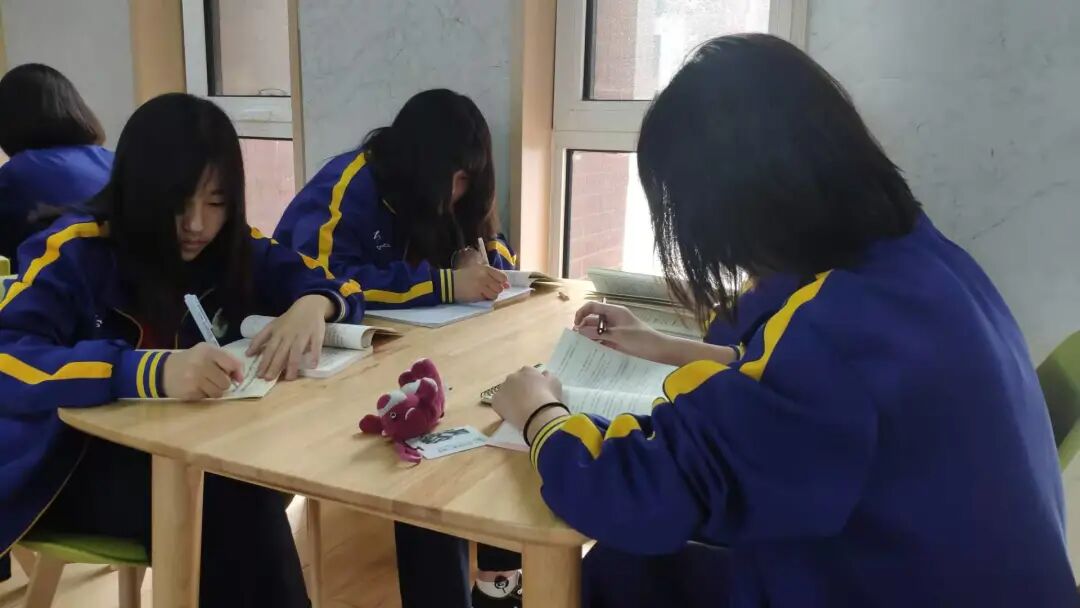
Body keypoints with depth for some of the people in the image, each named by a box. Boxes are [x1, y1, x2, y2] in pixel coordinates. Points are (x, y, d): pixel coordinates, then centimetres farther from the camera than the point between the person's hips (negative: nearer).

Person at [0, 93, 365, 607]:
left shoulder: (233, 247, -2)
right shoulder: (78, 251, -16)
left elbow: (336, 285, 4)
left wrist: (312, 306, -22)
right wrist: (154, 372, -45)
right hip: (70, 468, -4)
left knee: (245, 493, -28)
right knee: (229, 503, -30)